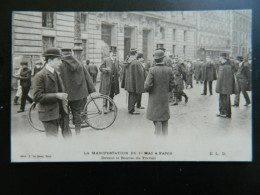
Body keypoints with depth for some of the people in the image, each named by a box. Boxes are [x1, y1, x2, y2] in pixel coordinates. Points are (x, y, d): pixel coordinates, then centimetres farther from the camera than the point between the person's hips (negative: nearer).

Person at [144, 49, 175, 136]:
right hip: (165, 98, 4)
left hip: (155, 98, -4)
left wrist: (148, 90, 5)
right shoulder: (169, 70, -4)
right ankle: (165, 134, 24)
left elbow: (147, 86, -16)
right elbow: (172, 84, 2)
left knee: (157, 119, 4)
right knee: (165, 118, 16)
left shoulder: (152, 70, -16)